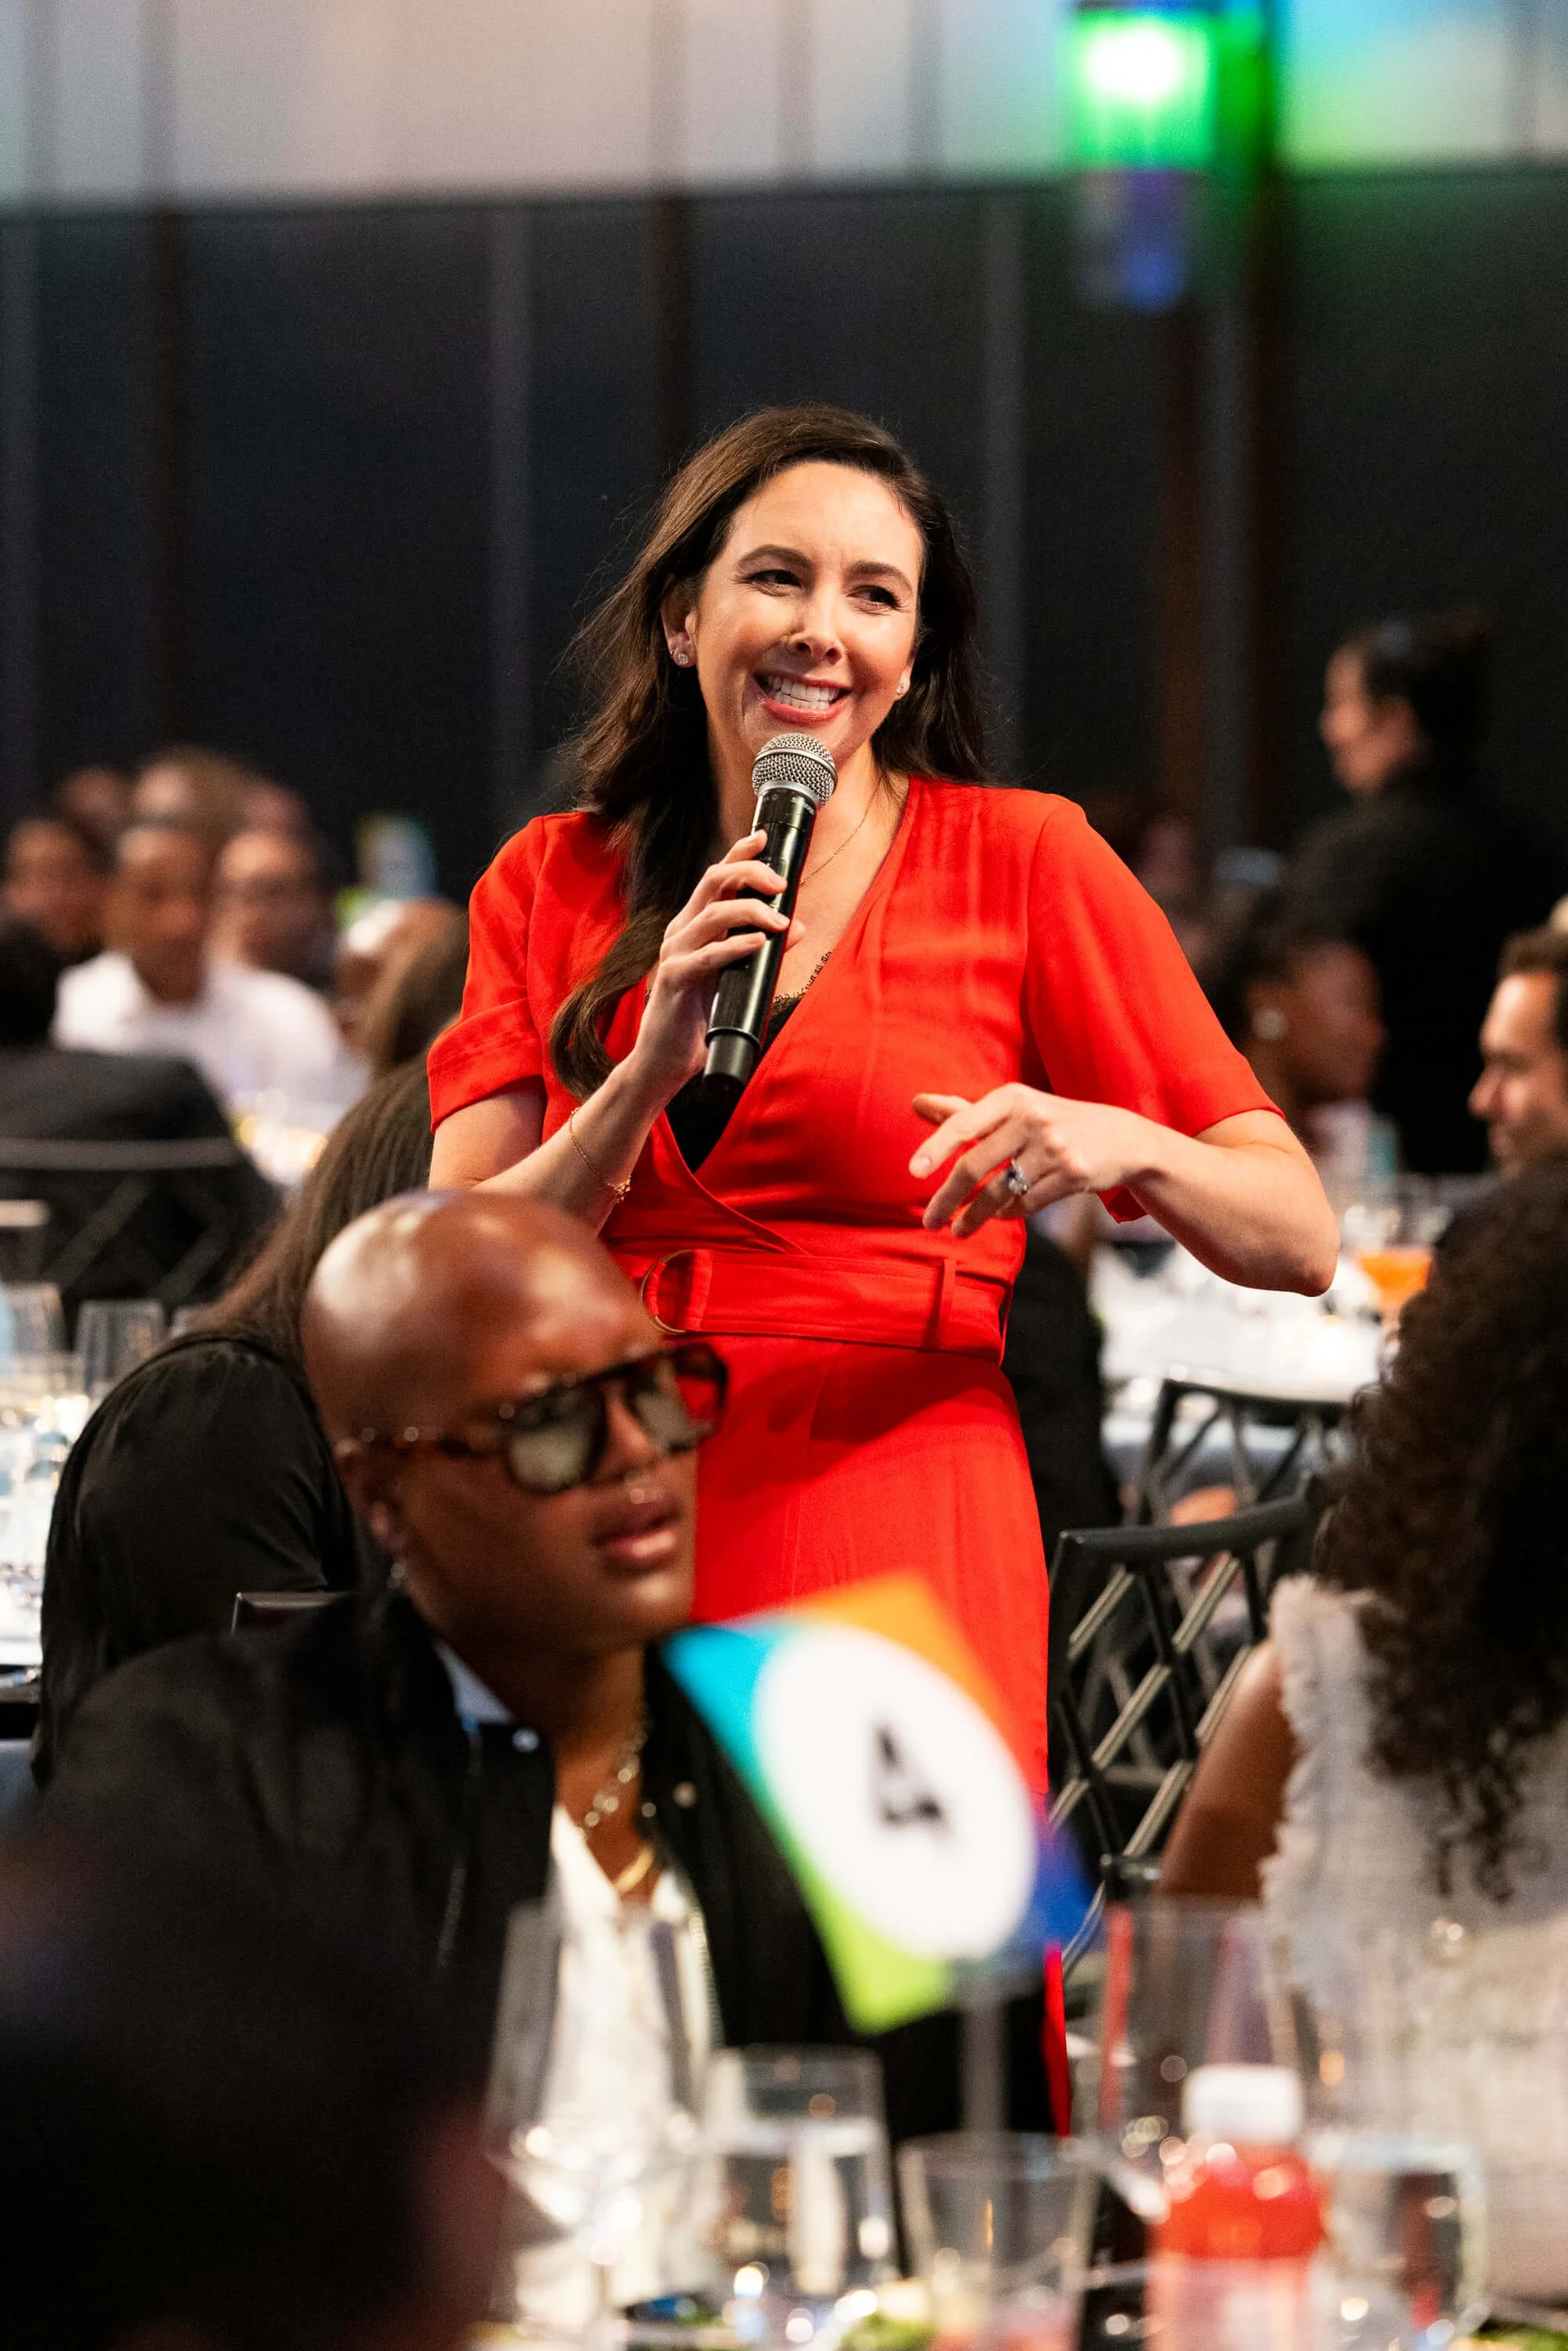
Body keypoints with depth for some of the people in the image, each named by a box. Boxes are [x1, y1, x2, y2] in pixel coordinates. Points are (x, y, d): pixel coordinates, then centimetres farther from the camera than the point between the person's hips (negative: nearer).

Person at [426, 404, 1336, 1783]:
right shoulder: (552, 883, 11)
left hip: (892, 1557, -2)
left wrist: (1117, 1145, -21)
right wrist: (652, 1070, -12)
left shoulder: (1025, 859, 3)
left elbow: (1301, 1241, 0)